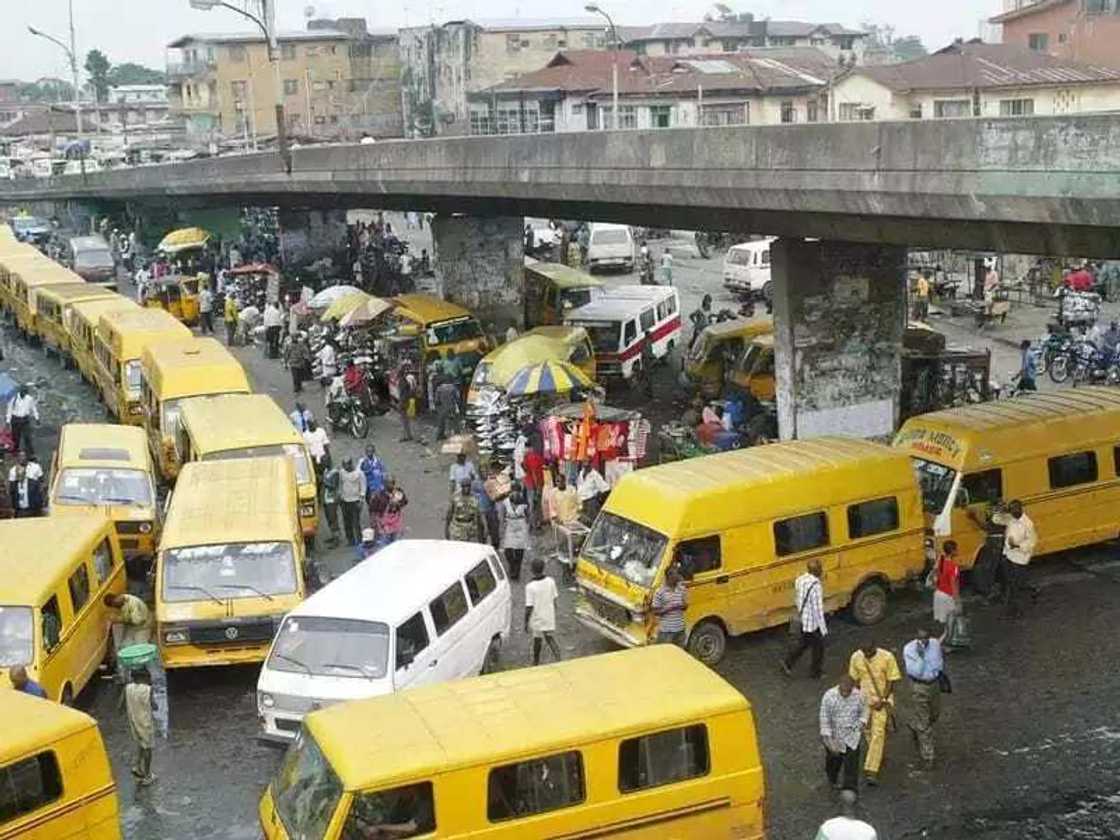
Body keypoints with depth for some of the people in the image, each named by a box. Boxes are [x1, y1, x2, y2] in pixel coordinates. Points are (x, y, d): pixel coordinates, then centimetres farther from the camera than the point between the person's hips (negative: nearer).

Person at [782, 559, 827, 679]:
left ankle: (788, 662, 20)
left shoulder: (800, 579, -4)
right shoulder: (815, 586, -29)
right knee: (818, 647, 13)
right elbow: (818, 609, -25)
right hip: (813, 623, -7)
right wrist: (823, 628, -16)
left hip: (802, 620, 7)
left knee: (803, 643, 25)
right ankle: (815, 672, 27)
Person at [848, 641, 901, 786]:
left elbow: (891, 681, -10)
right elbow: (855, 679, 5)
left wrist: (883, 700, -14)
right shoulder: (856, 657, -7)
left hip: (883, 700, -4)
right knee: (868, 731, 14)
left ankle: (871, 771, -14)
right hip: (864, 699, 4)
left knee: (878, 733, -11)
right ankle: (878, 759, 39)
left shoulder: (887, 657, -17)